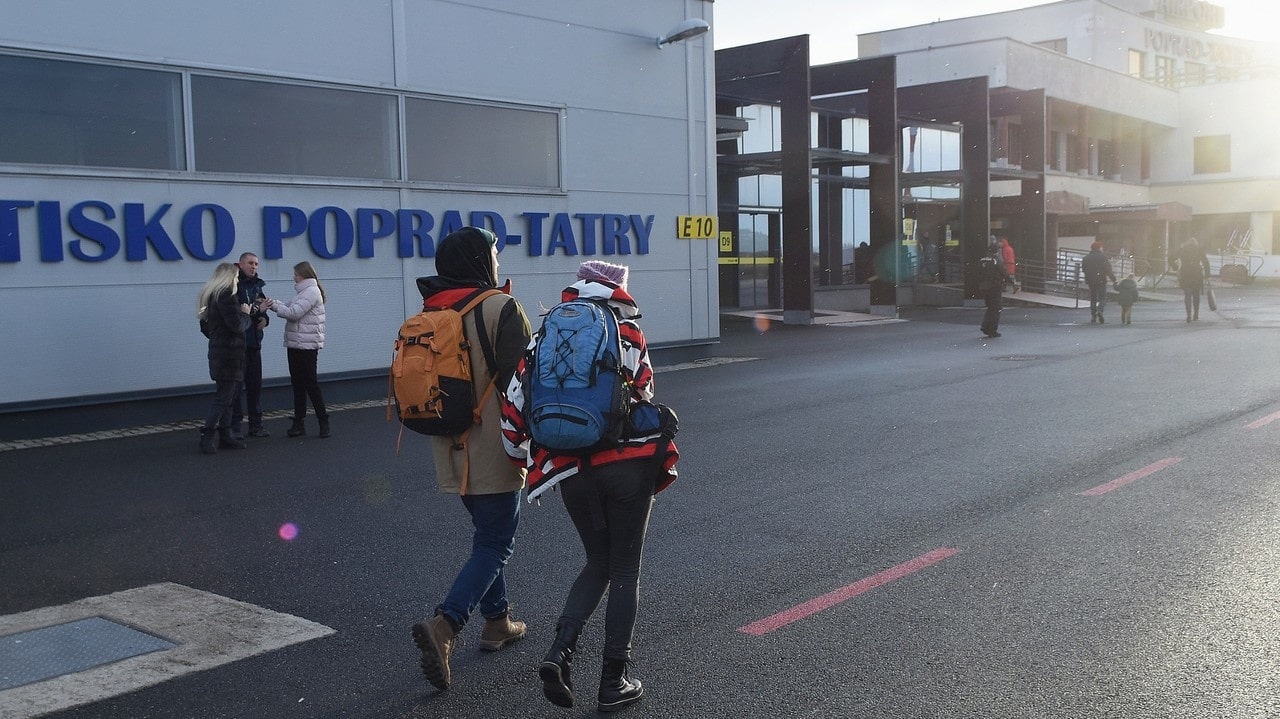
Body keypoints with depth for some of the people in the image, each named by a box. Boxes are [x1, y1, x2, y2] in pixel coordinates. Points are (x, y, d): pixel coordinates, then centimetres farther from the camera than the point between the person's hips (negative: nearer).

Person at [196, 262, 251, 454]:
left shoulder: (210, 295, 16)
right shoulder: (226, 295, -14)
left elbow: (206, 327, 21)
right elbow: (237, 326, -19)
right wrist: (245, 314, -2)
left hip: (218, 351, 10)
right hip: (229, 353, -10)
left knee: (226, 396, 12)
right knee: (223, 398, -7)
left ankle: (225, 436, 15)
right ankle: (207, 437, -7)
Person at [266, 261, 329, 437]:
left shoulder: (311, 292, -12)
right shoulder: (304, 292, 19)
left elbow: (294, 313, -18)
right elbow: (290, 308, 16)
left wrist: (274, 305, -8)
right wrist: (274, 304, 2)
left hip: (307, 345, -9)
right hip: (296, 344, 9)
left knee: (310, 383, -6)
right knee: (297, 383, 9)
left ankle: (323, 422, 1)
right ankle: (299, 423, 14)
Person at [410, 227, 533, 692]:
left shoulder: (429, 314, 6)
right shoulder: (500, 308, -14)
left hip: (454, 452, 7)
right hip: (495, 451, -7)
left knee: (486, 535, 22)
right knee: (495, 544, -1)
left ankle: (497, 621, 31)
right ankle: (444, 625, -15)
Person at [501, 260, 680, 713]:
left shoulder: (542, 341, 10)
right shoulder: (627, 336, 1)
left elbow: (514, 407, 8)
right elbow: (643, 402, -5)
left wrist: (525, 456, 23)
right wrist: (662, 462, 8)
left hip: (572, 473, 3)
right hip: (628, 466, -3)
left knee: (598, 563, 21)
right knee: (625, 571, 10)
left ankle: (560, 650, 1)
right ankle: (615, 682, 14)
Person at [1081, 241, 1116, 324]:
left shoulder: (1086, 258, 6)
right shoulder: (1103, 257, -7)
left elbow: (1083, 269, 14)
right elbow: (1108, 270, -9)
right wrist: (1113, 279, -2)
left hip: (1090, 281, 4)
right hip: (1101, 281, -4)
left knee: (1092, 298, 12)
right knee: (1102, 298, -1)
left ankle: (1093, 317, 10)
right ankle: (1099, 310, -28)